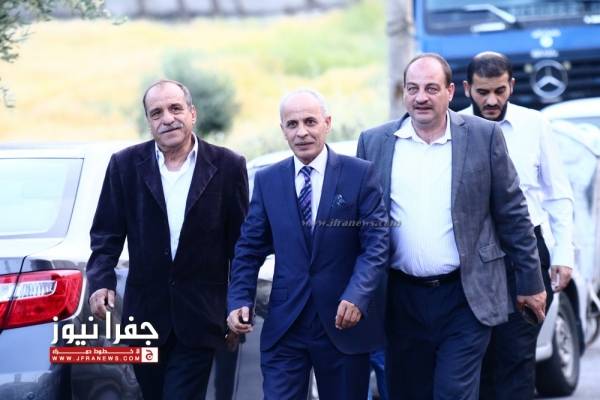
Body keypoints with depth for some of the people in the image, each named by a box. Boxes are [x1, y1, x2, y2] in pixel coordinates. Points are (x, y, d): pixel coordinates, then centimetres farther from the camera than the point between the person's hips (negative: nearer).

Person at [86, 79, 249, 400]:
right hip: (146, 313, 2)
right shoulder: (125, 165, 3)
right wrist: (101, 282, -10)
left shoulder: (228, 166, -1)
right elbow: (106, 233, 5)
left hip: (199, 318, -2)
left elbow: (241, 240, 3)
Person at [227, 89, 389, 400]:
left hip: (344, 319, -1)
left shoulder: (360, 174, -2)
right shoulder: (267, 181, 7)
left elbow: (376, 243, -8)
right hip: (284, 325, 2)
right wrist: (240, 301, -7)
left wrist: (356, 297, -22)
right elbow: (249, 248, 8)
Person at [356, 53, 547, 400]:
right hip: (402, 301, 3)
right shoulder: (374, 142, 4)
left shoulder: (483, 136, -1)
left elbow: (512, 214, 3)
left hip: (465, 299, -3)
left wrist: (530, 282, 4)